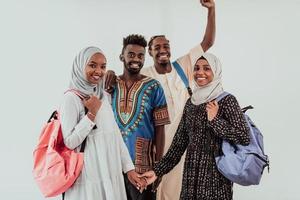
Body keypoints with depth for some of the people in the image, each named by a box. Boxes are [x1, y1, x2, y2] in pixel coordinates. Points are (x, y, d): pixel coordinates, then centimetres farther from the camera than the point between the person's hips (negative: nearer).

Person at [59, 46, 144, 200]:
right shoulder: (71, 98, -12)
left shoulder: (103, 96, 9)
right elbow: (69, 142, -15)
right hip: (90, 176, -6)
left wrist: (129, 167, 6)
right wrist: (91, 114, -18)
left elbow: (116, 134, 9)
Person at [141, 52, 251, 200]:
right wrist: (157, 171, 4)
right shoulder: (191, 102, 8)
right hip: (191, 174, 5)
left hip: (215, 174, -5)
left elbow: (244, 138, -15)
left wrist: (215, 120, -18)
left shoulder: (227, 100, -7)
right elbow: (179, 143, 8)